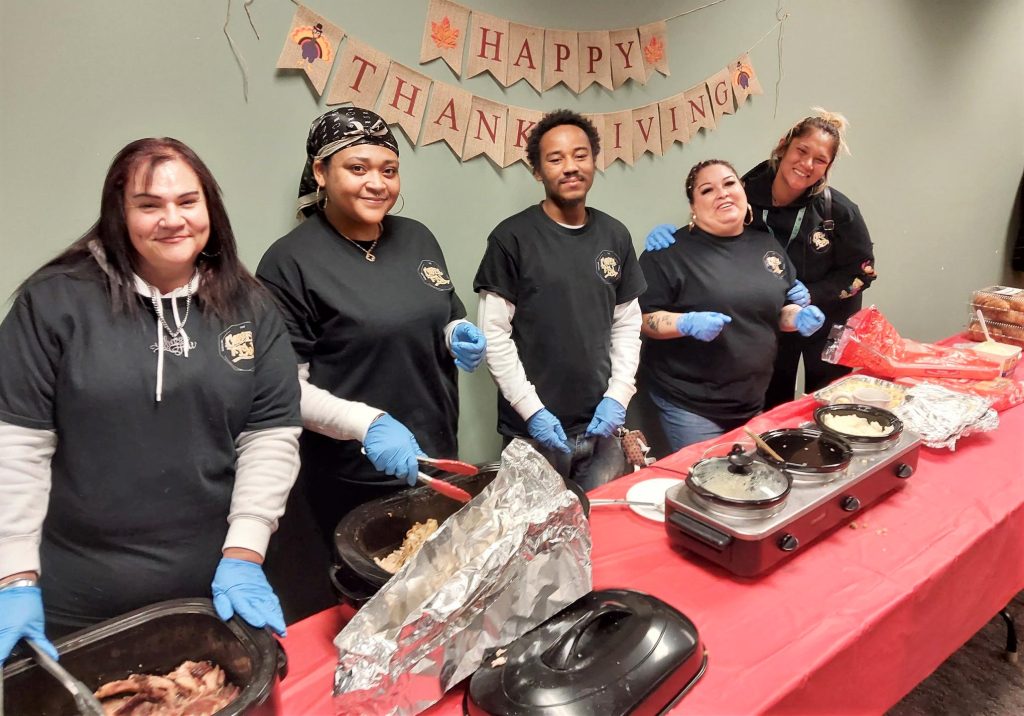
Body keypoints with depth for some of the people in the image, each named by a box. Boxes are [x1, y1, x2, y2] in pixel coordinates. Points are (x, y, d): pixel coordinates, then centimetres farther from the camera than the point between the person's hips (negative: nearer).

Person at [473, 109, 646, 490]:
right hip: (534, 430, -4)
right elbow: (494, 333, -10)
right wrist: (531, 409, -14)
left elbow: (627, 325, 9)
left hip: (600, 426, 5)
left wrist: (618, 395, -2)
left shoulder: (615, 236, 6)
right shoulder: (512, 237, -8)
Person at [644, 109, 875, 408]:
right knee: (772, 409, 17)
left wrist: (814, 294, -24)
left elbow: (861, 269, -9)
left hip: (827, 323, -1)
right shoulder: (748, 193, -18)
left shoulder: (839, 210, -20)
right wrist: (668, 232, -27)